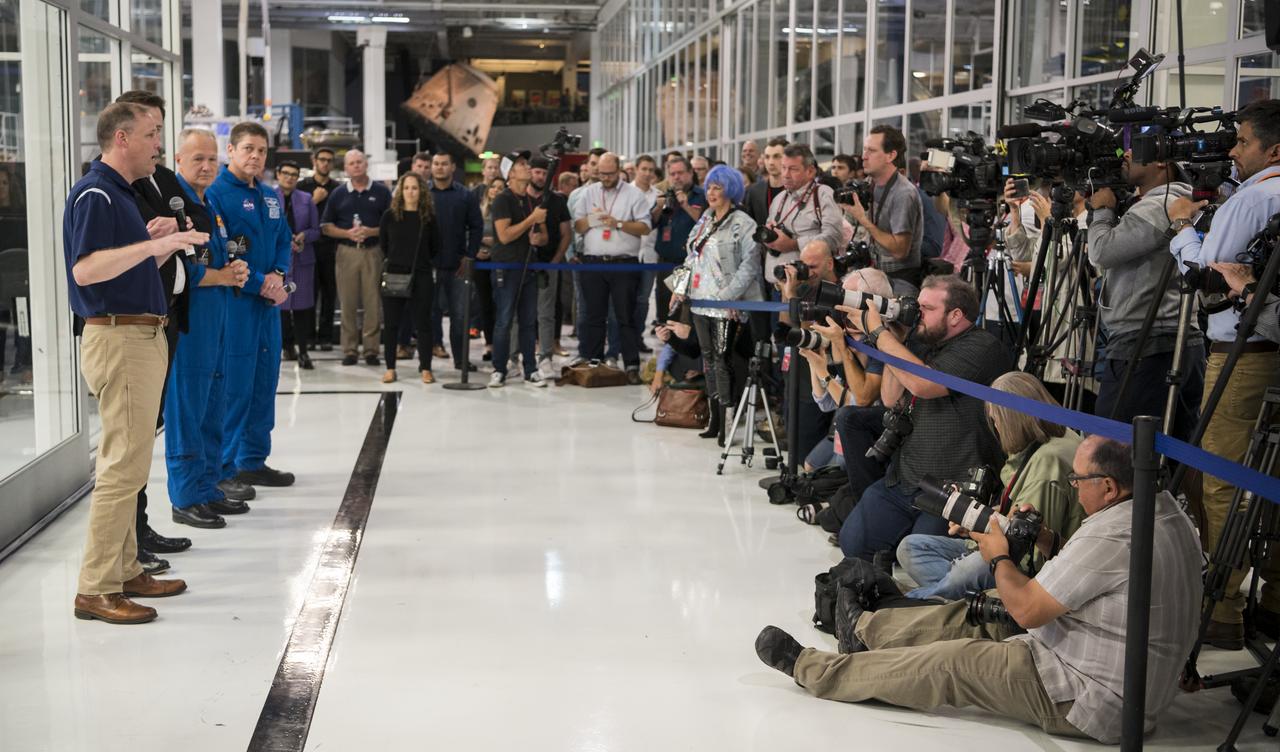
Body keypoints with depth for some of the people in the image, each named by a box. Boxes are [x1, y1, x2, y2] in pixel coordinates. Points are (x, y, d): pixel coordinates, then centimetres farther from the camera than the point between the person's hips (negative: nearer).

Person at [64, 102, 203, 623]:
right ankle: (95, 590, -4)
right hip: (117, 339, -10)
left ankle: (125, 571, 22)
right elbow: (85, 269, -26)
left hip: (142, 336, 10)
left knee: (128, 462, 14)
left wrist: (166, 244, 12)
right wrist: (153, 245, -31)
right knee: (125, 465, -10)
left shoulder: (120, 193, 18)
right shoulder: (94, 194, -13)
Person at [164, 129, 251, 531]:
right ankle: (187, 497, 2)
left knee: (213, 406, 13)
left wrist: (236, 270, 4)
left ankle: (208, 488, 22)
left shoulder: (210, 206, 18)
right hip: (186, 319, -9)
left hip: (216, 317, 9)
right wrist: (224, 277, -9)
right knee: (186, 407, -5)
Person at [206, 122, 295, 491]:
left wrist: (278, 274, -3)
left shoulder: (270, 197, 15)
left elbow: (284, 240, 18)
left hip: (268, 302, 8)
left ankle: (254, 460, 23)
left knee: (265, 381, 12)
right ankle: (224, 470, 3)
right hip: (234, 303, -8)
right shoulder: (215, 193, -10)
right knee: (234, 385, -6)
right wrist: (260, 284, -15)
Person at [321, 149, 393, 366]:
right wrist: (347, 233, -8)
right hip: (347, 251, 1)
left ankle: (371, 348, 4)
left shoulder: (381, 192, 6)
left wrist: (371, 232, -12)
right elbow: (326, 226, 9)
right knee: (348, 303, 0)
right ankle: (350, 350, 6)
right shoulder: (338, 193, 10)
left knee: (373, 302, -2)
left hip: (373, 252, -1)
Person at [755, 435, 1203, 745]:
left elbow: (1027, 609, -21)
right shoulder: (1167, 512, 5)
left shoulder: (1111, 535, -27)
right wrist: (1046, 541, 4)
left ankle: (811, 671, 8)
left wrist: (998, 558, -3)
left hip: (1090, 704, -10)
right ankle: (866, 624, 36)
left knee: (955, 662, -5)